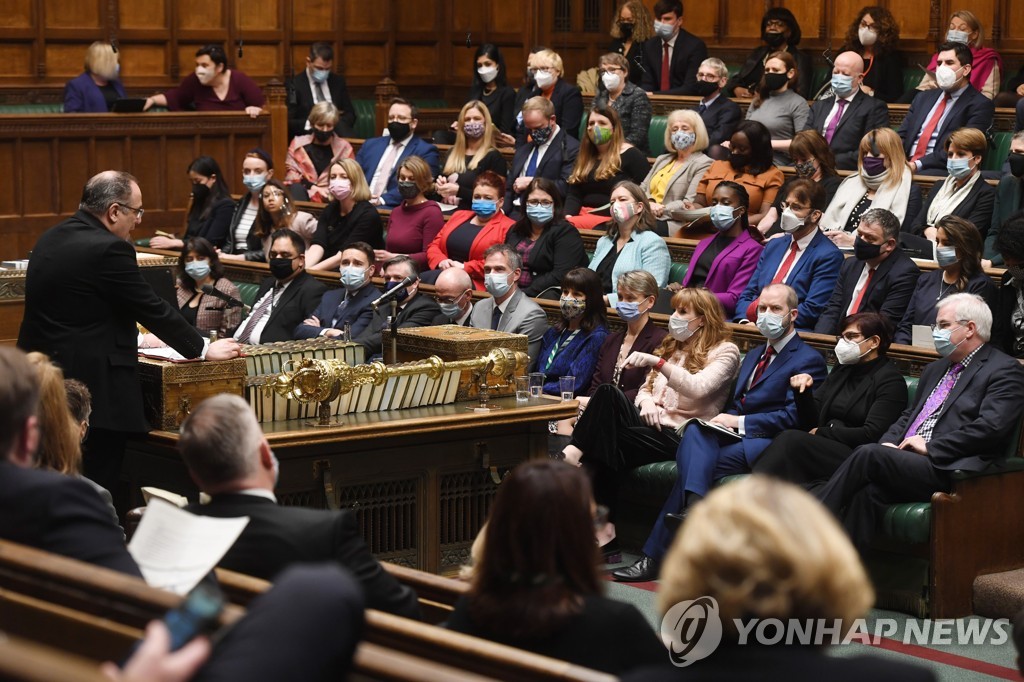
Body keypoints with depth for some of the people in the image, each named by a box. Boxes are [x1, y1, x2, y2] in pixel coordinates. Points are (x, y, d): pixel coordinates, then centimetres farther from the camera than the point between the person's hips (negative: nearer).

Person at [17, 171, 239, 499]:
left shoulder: (50, 239, 10)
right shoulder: (108, 249, -17)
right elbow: (154, 309, -11)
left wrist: (129, 335, 31)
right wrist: (203, 349, 1)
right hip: (93, 388, -9)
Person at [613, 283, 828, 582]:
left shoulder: (808, 360, 1)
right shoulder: (753, 356, 28)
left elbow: (793, 417, -10)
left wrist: (739, 421, -11)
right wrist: (725, 420, 2)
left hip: (764, 443, -7)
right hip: (733, 435, 7)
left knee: (693, 463, -29)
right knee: (696, 430, -29)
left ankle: (656, 555, -31)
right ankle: (693, 506, -46)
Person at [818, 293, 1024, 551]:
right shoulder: (936, 369, 29)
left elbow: (991, 427, -12)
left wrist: (930, 447, -13)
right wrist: (889, 443, 5)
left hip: (948, 470, -7)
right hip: (906, 460, 7)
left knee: (868, 454, -27)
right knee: (868, 491, -26)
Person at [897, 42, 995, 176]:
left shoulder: (980, 105, 2)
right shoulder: (923, 98, 24)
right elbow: (901, 136, 17)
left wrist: (917, 165, -18)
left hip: (942, 170, -6)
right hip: (905, 165, 6)